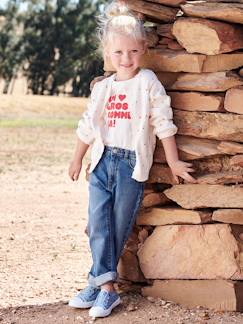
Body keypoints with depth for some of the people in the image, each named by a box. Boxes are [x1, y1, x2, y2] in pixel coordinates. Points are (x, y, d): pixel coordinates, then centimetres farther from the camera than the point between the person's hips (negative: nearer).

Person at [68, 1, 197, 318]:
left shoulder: (148, 82, -3)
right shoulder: (102, 88, 10)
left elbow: (163, 123, -3)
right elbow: (88, 126, 20)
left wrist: (173, 162, -3)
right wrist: (77, 160, 27)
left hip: (133, 164, -4)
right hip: (103, 161, 4)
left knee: (119, 227, 0)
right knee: (98, 222, -6)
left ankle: (98, 283, 7)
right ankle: (106, 287, -7)